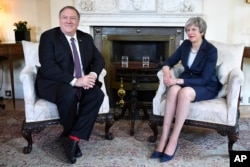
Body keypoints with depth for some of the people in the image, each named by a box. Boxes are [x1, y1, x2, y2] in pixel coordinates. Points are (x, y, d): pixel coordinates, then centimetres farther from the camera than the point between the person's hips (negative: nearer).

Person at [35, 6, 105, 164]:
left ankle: (73, 137, -19)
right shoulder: (48, 36, -6)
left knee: (97, 94, -24)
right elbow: (48, 67, -18)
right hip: (54, 83, -5)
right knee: (70, 94, -36)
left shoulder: (86, 38, 11)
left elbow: (99, 59, 8)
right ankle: (69, 134, -8)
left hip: (82, 82, 5)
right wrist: (74, 81, -28)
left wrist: (93, 75, -16)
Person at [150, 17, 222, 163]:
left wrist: (177, 81, -29)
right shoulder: (186, 44, 2)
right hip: (186, 81, 4)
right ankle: (164, 138, -32)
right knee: (173, 90, -33)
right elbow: (169, 61, 7)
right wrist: (167, 72, -18)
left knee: (185, 92, -39)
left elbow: (203, 79, -21)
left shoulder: (211, 50, -16)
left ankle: (173, 140, -31)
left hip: (207, 87, -4)